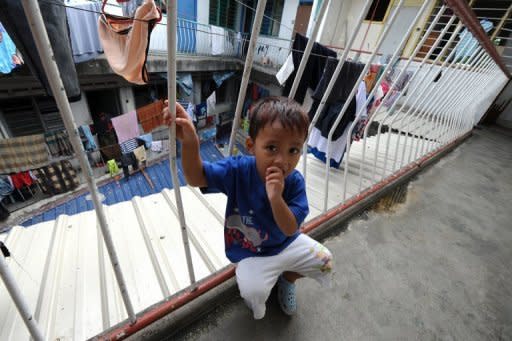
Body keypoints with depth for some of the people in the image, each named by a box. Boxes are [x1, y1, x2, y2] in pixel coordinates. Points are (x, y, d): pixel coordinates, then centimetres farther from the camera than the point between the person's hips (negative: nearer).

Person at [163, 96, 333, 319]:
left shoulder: (295, 182, -23)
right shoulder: (239, 169, -27)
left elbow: (291, 229, -25)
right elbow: (196, 178, -31)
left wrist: (276, 198, -45)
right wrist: (189, 143, -51)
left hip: (287, 244, 3)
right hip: (251, 253, -2)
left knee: (324, 260, 4)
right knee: (253, 292, -23)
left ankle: (286, 279, 33)